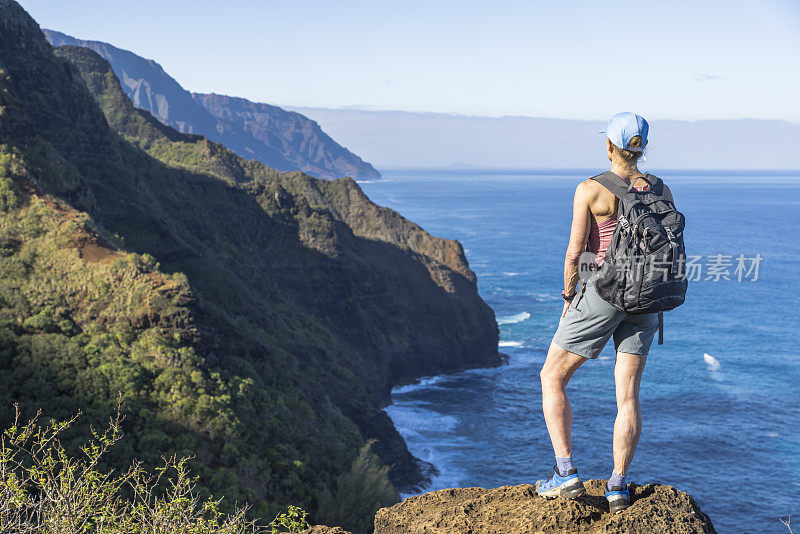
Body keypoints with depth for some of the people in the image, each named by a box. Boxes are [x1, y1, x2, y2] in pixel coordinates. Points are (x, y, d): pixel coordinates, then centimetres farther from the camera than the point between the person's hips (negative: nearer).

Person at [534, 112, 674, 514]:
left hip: (601, 293, -5)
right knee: (628, 395, 9)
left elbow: (575, 252, -10)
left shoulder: (590, 190, -11)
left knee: (552, 379, 9)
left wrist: (568, 298, 4)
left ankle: (566, 474, 1)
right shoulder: (661, 191, 2)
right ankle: (618, 487, 7)